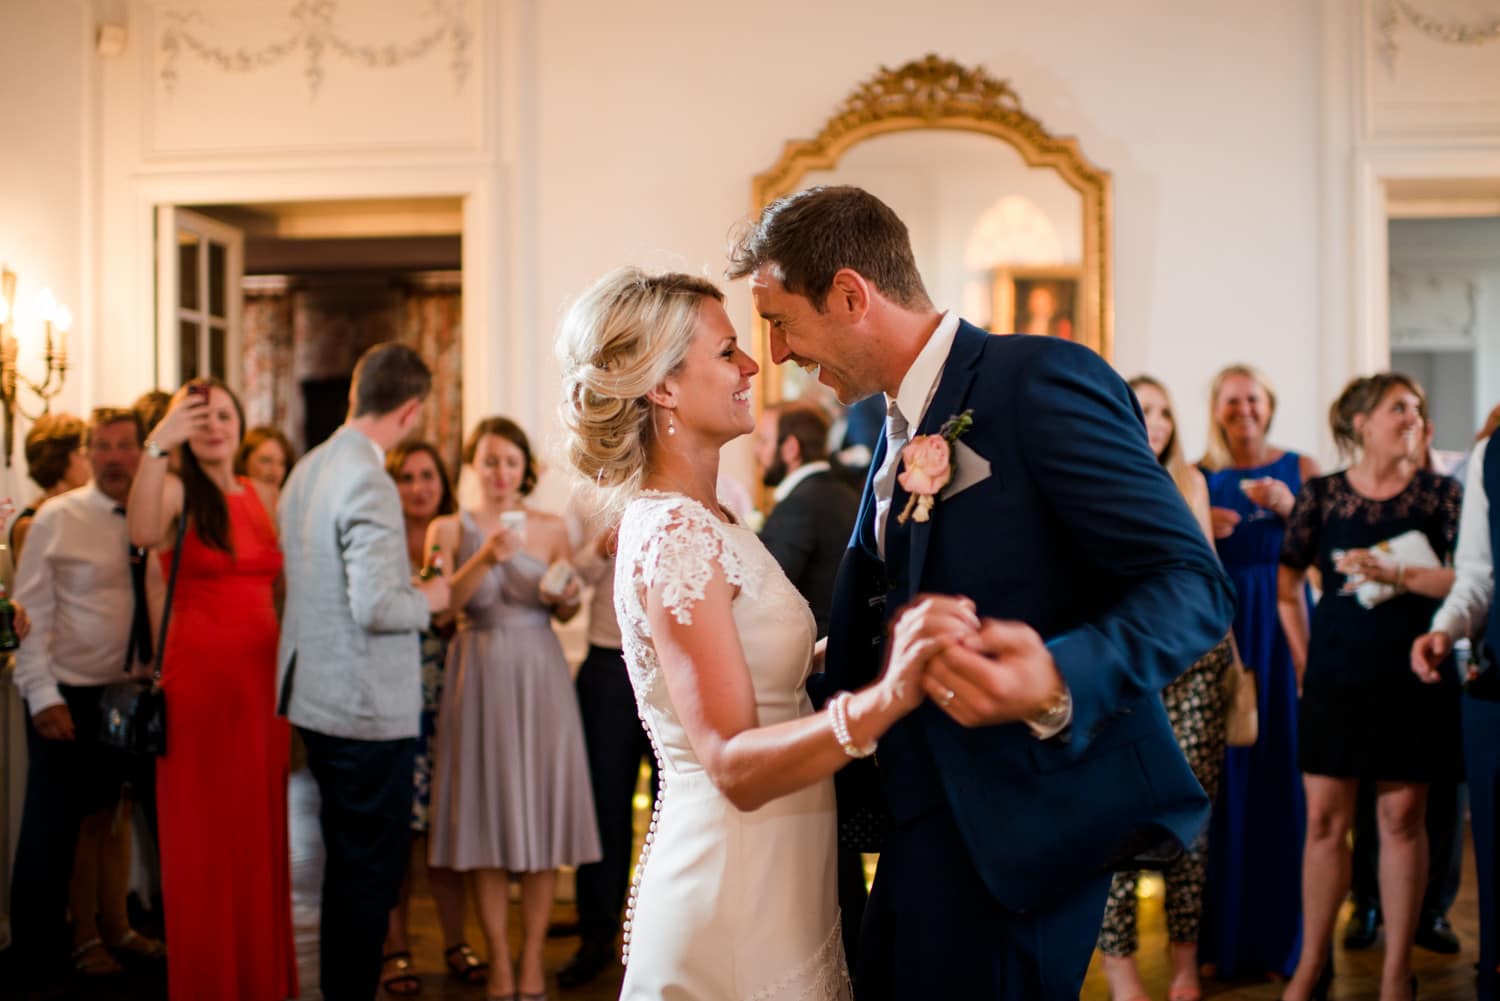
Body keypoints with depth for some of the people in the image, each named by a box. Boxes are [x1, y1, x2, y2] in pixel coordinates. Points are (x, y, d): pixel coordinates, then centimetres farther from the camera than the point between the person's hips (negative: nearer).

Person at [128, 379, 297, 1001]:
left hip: (263, 672, 4)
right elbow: (143, 533, -27)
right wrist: (157, 446, -36)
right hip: (197, 670, -4)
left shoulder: (266, 499, 12)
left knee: (260, 827, 10)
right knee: (202, 830, 2)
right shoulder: (176, 491, -3)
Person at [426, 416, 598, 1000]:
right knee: (486, 805, 1)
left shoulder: (551, 529, 6)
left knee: (541, 805, 1)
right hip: (479, 673, -1)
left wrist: (566, 598, -10)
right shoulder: (449, 529, 2)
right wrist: (484, 558, -25)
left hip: (538, 673, 1)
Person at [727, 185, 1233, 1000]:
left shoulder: (1044, 380, -13)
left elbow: (1193, 586, -19)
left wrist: (1058, 687, -34)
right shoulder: (899, 434, 15)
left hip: (1019, 827, -8)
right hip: (932, 825, 8)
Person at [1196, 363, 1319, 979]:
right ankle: (1224, 934, 7)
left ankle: (1284, 936, 8)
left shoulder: (1299, 468, 7)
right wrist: (1203, 532, -11)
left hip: (1281, 628, 0)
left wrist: (1289, 508, -12)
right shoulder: (1199, 476, 9)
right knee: (1222, 774, -1)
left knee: (1282, 772, -2)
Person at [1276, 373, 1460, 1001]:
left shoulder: (1440, 494, 3)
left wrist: (1396, 574, -17)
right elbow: (1287, 585, 10)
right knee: (1325, 817, 1)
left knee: (1403, 818, 3)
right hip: (1338, 676, 0)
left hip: (1414, 676, 0)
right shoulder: (1321, 495, 4)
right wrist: (1304, 662, 6)